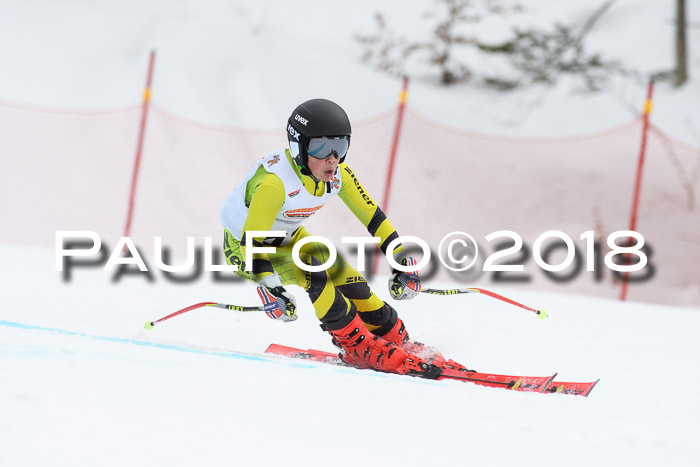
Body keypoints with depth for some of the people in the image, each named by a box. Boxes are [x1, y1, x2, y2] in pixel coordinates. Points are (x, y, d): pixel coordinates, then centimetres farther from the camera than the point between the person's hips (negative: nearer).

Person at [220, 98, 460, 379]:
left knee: (340, 272, -7)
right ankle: (358, 346, -15)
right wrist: (268, 287, -45)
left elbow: (372, 217, -6)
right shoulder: (275, 180, -37)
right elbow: (251, 240, -36)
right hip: (242, 246, -6)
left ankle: (395, 339, 11)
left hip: (286, 238, 6)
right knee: (310, 272, -28)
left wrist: (402, 261, -9)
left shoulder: (338, 174, -17)